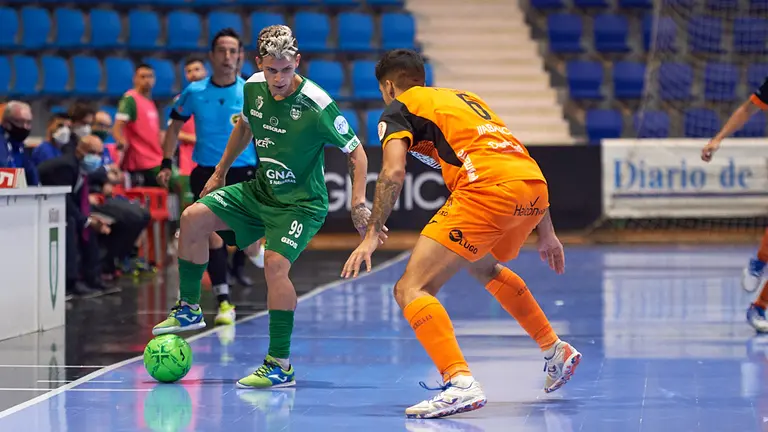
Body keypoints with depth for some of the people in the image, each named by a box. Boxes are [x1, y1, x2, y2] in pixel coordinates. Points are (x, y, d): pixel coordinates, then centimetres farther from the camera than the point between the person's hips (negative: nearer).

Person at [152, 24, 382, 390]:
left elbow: (355, 152, -17)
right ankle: (189, 309, 17)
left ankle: (280, 366, -20)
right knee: (193, 218, -1)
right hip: (260, 191, 7)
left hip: (302, 203, -7)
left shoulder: (317, 105, -24)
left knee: (275, 263, -27)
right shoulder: (253, 88, -6)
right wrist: (220, 172, 23)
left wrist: (358, 204, -26)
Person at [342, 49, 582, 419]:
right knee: (482, 265, 37)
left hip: (488, 190, -8)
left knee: (411, 290, -7)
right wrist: (546, 233, 35)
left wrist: (373, 234, -6)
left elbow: (394, 172, -6)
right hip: (535, 186, 8)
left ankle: (461, 383, -28)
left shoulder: (398, 109, 13)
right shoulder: (465, 97, 33)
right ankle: (557, 351, 42)